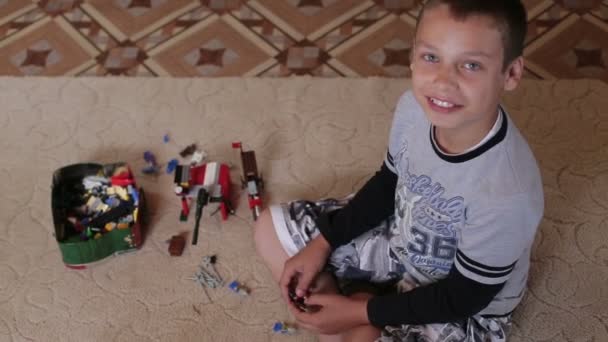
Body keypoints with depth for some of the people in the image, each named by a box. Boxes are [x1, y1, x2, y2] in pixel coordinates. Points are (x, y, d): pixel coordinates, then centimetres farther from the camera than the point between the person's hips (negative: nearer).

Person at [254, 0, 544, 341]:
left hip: (465, 310, -6)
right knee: (273, 228, 6)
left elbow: (465, 295, -23)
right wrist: (322, 243, -4)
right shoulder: (415, 108, -20)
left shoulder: (507, 194, -38)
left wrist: (362, 313, -18)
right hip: (400, 237, 6)